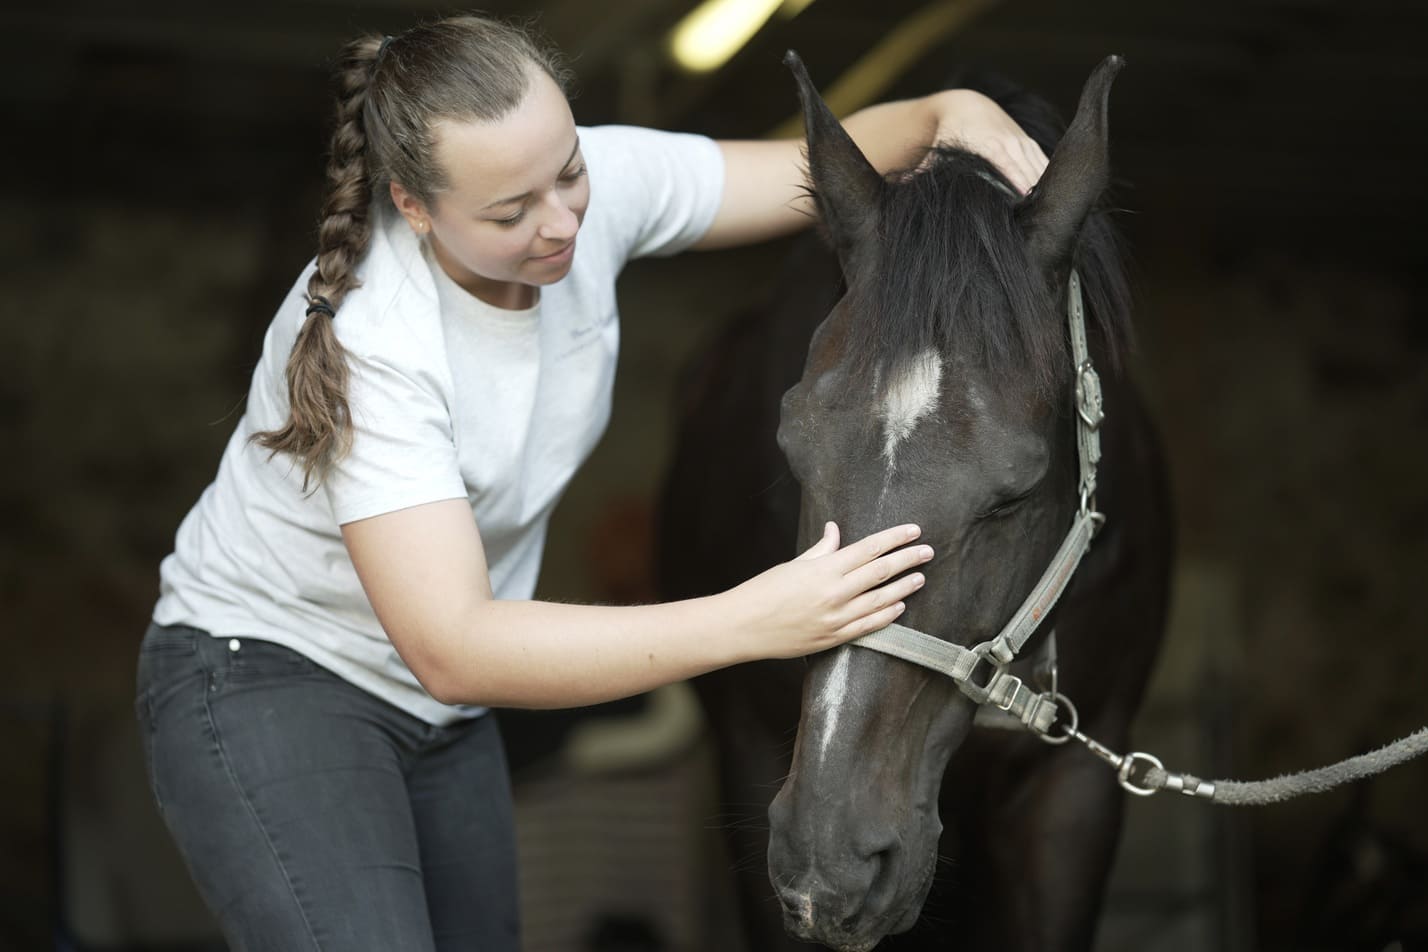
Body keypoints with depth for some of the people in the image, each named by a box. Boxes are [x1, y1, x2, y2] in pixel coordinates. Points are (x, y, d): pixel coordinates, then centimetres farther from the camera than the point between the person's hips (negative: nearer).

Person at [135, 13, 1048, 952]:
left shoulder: (598, 186, -15)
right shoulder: (367, 339, -32)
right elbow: (452, 651, -39)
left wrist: (948, 114, -23)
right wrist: (750, 622, -47)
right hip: (264, 686, -7)